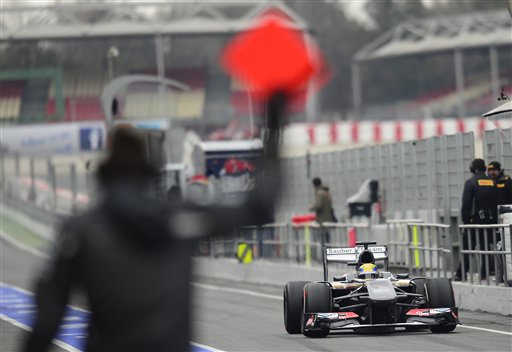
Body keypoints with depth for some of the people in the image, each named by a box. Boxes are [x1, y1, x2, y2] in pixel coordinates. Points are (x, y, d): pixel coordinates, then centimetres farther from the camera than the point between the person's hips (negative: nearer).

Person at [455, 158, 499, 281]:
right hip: (490, 219, 4)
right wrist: (495, 219, 11)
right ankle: (484, 273, 6)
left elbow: (466, 203, -11)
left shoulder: (470, 182, -7)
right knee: (486, 247, 9)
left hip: (475, 219, -4)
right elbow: (496, 202, 8)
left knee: (467, 248, -1)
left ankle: (461, 274, -3)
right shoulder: (492, 182, 8)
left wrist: (465, 220, -6)